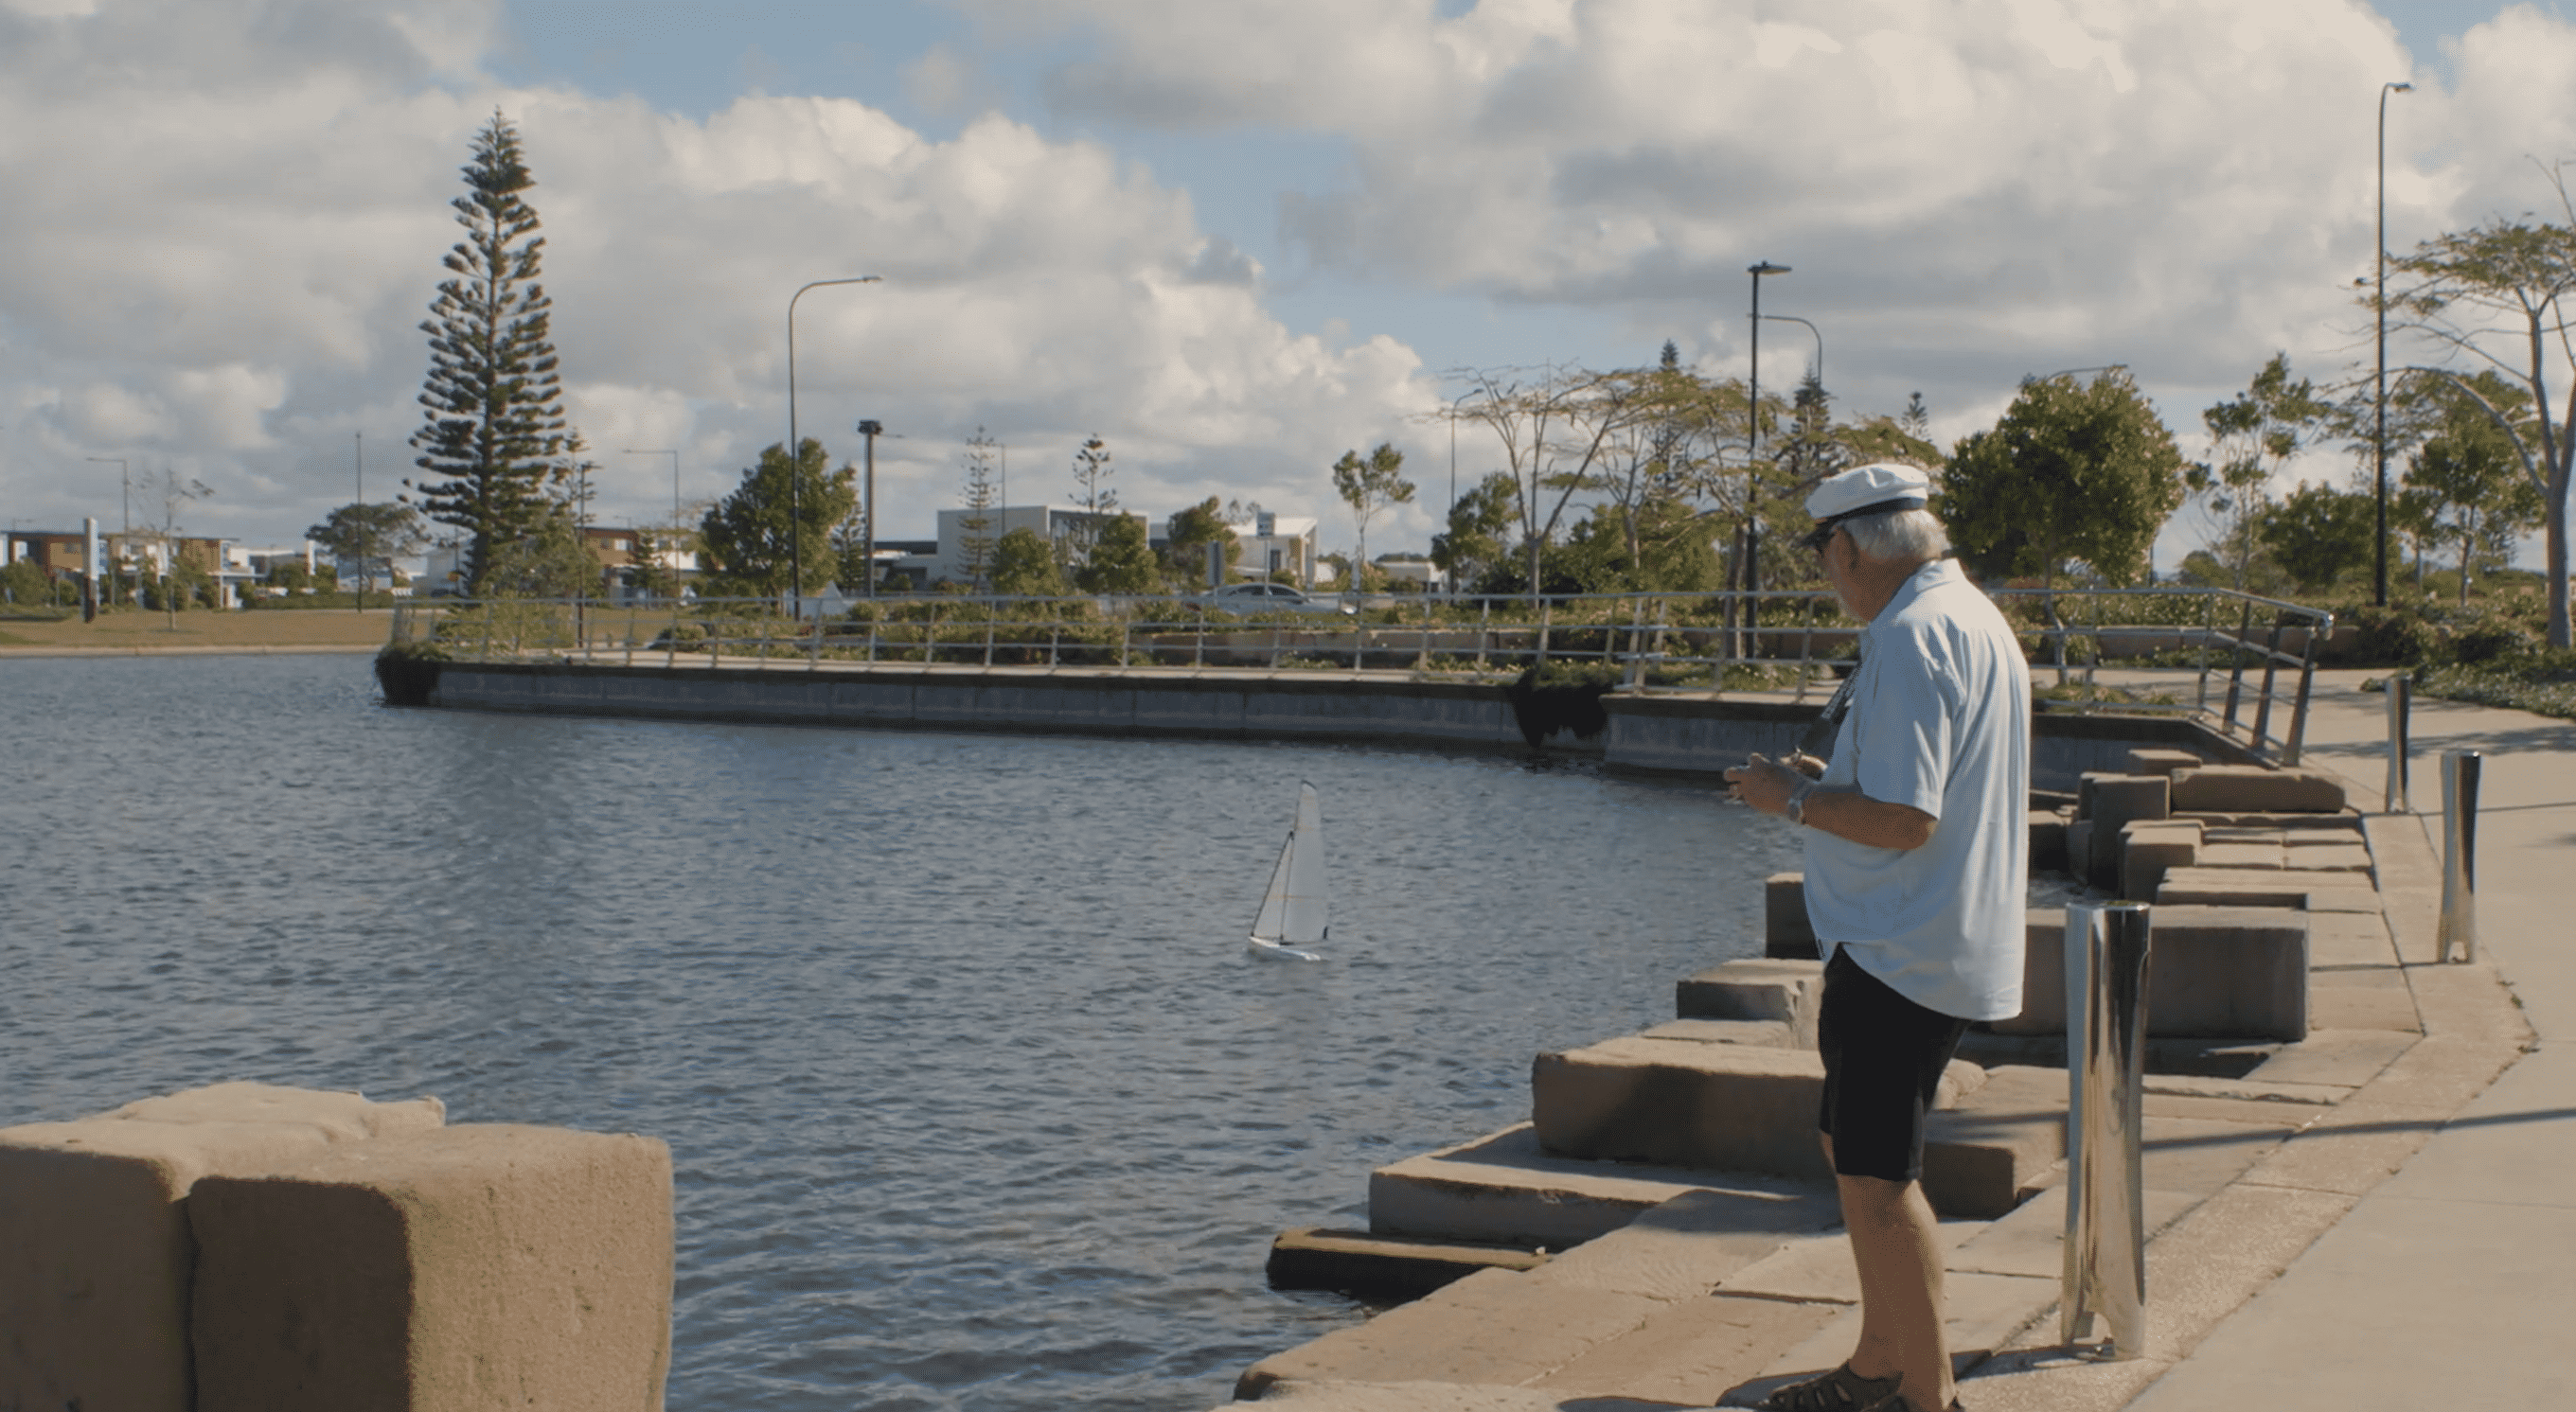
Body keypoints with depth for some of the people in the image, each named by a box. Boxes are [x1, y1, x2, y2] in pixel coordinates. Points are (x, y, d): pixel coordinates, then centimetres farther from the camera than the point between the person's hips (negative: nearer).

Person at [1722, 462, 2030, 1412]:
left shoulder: (1910, 638, -19)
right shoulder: (1976, 618, 15)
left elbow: (1905, 820, -25)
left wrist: (1793, 800, -12)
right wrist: (1831, 781, 17)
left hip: (1899, 954, -11)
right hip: (1935, 943, 11)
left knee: (1875, 1175, -5)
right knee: (1856, 1153, 20)